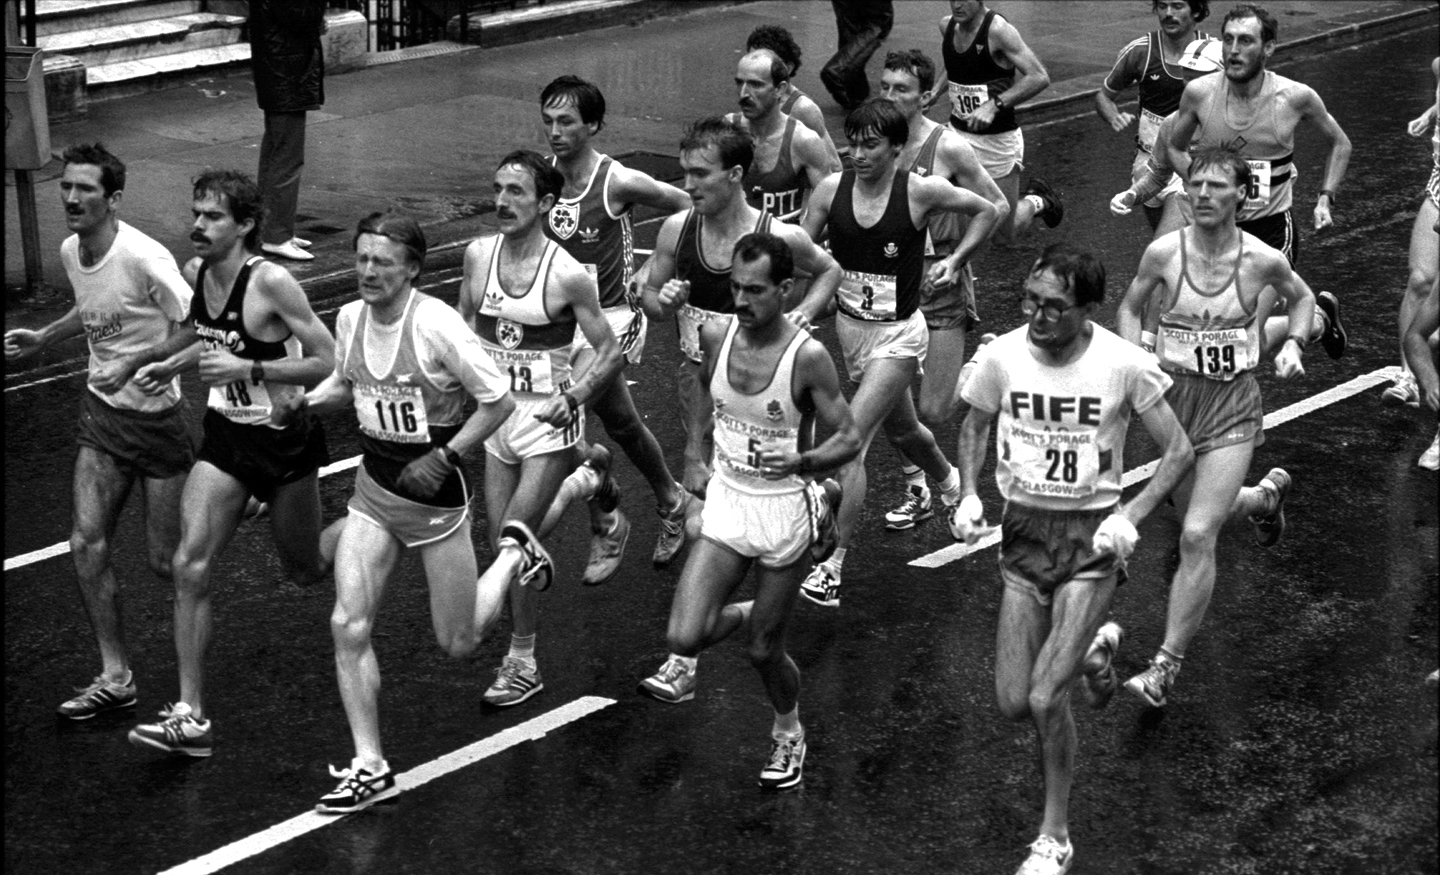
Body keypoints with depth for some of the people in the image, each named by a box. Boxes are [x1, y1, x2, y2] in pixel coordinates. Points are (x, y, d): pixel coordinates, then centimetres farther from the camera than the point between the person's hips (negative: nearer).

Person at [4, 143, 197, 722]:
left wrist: (138, 363, -27)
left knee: (166, 564, 1)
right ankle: (115, 678, 4)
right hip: (101, 413, 6)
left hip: (157, 417, -6)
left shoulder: (143, 258, -23)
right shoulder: (70, 252, 1)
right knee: (86, 543, -4)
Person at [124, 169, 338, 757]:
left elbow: (329, 362, -21)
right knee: (191, 566, -11)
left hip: (286, 438, -5)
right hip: (226, 435, 5)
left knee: (306, 571, 14)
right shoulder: (195, 272, -1)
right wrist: (173, 366, 6)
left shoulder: (272, 283, -23)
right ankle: (190, 716, -9)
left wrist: (247, 368, -28)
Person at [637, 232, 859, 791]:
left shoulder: (808, 357, -19)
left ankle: (789, 733, 40)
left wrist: (800, 461, -31)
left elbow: (848, 437, -12)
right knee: (683, 636, -13)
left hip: (783, 510, -3)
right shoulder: (715, 335, -6)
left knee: (764, 651, 9)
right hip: (725, 500, 3)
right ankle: (743, 614, 22)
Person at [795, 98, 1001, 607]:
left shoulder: (921, 191, -15)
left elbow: (988, 211, 2)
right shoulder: (831, 190, -8)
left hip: (898, 335, -5)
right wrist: (815, 295, -17)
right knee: (901, 430, 27)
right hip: (849, 327, 5)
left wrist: (955, 260, -6)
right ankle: (949, 484, 60)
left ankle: (831, 566, -14)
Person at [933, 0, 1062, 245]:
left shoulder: (998, 30, -19)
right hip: (958, 133, 6)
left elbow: (1040, 78, -25)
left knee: (1006, 236, 5)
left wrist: (994, 105, -32)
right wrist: (936, 92, 6)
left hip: (998, 140, -6)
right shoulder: (947, 26, 2)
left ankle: (1036, 202, 37)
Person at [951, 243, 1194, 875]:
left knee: (1045, 698, -14)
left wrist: (1129, 517, -17)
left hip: (1092, 538, -3)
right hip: (1022, 532, 4)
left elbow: (1178, 451, -5)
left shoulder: (1124, 366, -16)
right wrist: (969, 495, -3)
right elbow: (975, 426, 12)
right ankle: (1094, 649, 36)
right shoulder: (1001, 356, -9)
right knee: (1013, 703, 2)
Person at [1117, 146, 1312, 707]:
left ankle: (1167, 664, -5)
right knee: (1198, 515, 21)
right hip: (1174, 395, 3)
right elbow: (1130, 307, 10)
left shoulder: (1263, 260, -10)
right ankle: (1266, 496, 56)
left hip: (1232, 407, -3)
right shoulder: (1164, 253, -8)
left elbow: (1300, 298, 13)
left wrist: (1294, 344, -4)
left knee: (1197, 535, -14)